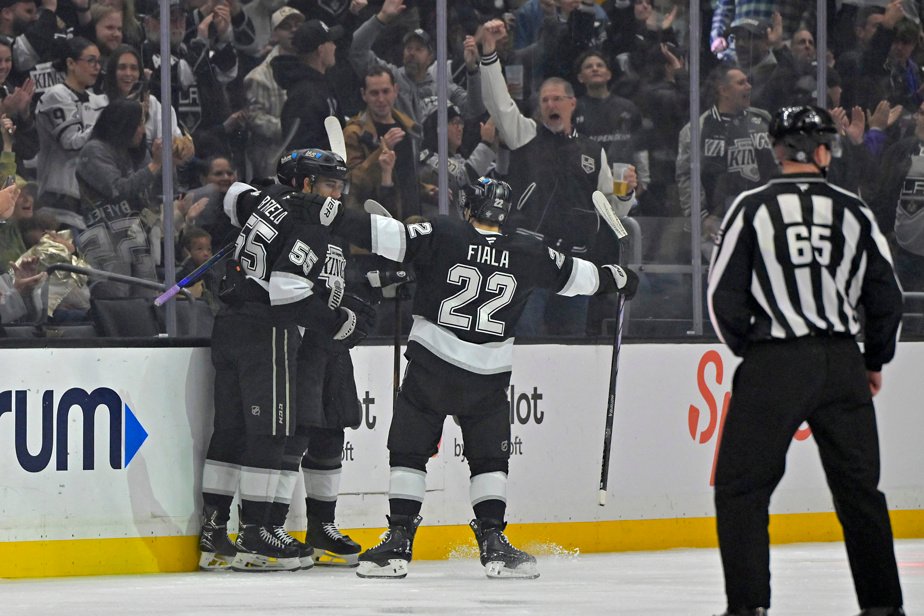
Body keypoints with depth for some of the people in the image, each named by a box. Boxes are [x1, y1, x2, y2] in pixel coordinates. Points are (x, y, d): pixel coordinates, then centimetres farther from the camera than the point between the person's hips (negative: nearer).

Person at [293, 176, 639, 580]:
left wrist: (333, 216, -12)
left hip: (430, 367, -1)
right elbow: (574, 276, 14)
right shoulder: (527, 254, 2)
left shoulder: (442, 235, -6)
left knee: (409, 452, 6)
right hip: (487, 379, 1)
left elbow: (387, 236, -15)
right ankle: (493, 543, 3)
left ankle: (399, 540, 0)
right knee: (490, 459, 12)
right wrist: (617, 278, 33)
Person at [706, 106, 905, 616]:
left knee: (741, 486, 2)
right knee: (859, 487, 13)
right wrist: (874, 362, 22)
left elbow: (724, 296, -4)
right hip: (841, 363, 3)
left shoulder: (752, 208, -3)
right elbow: (887, 297, 9)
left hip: (773, 364, -3)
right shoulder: (854, 211, 5)